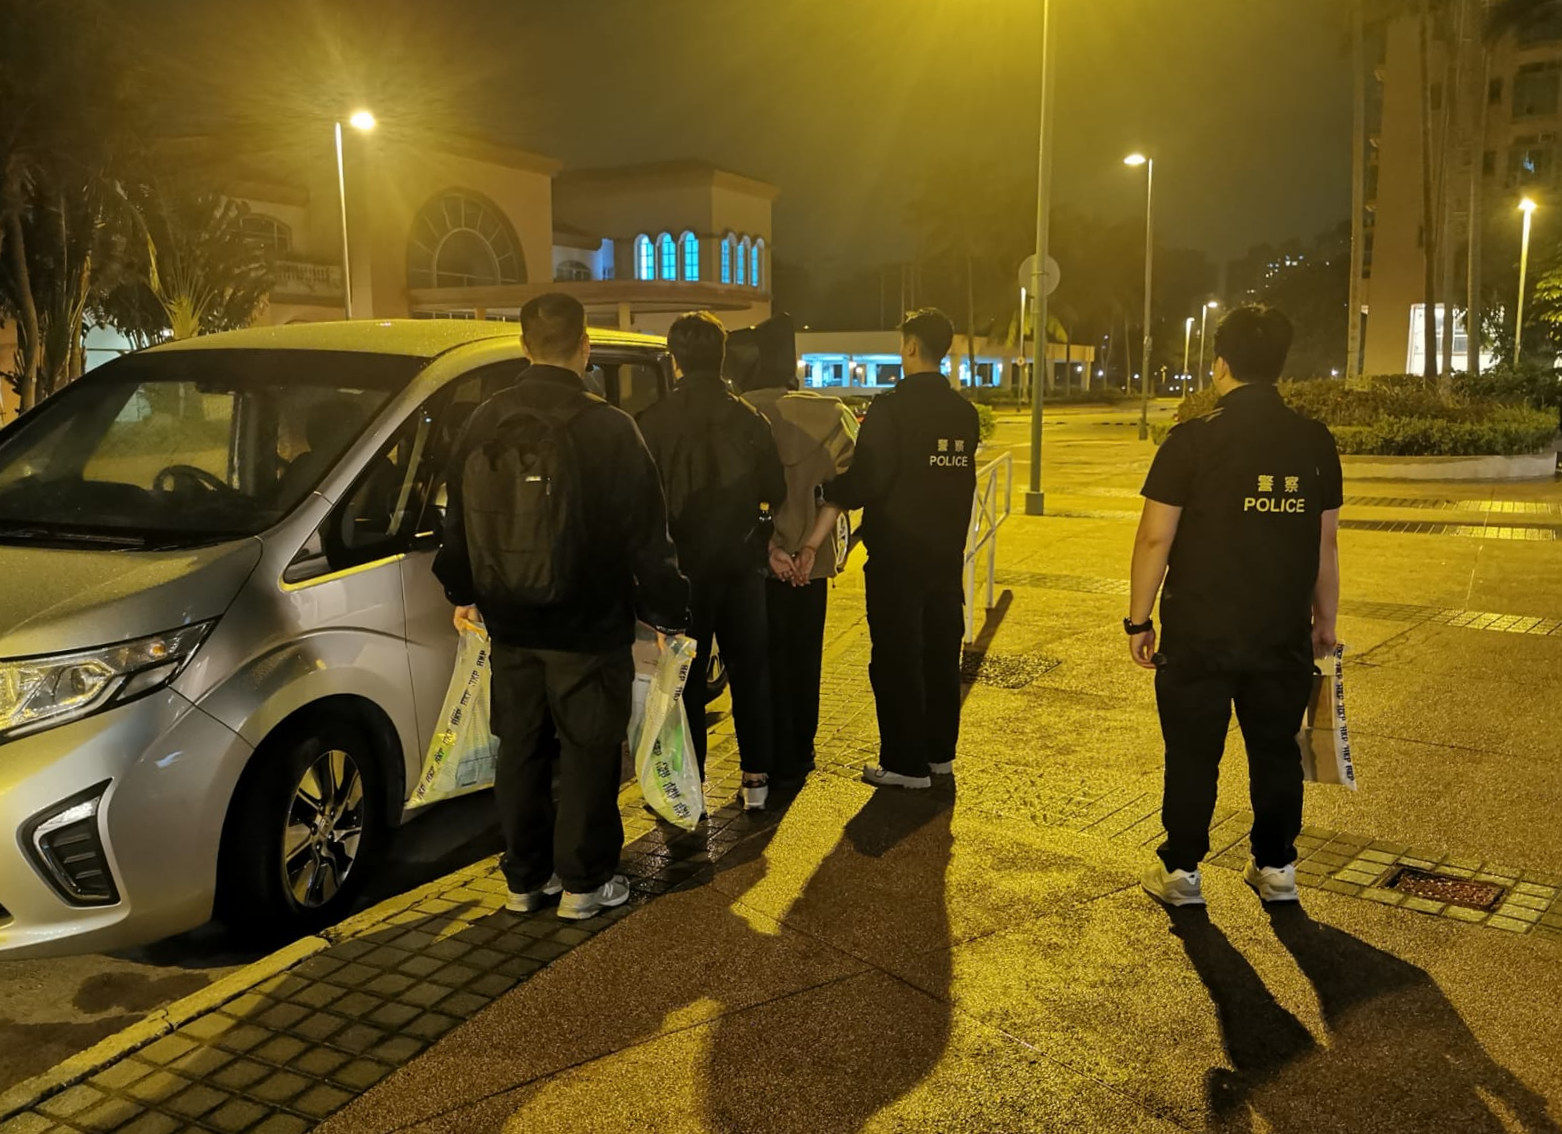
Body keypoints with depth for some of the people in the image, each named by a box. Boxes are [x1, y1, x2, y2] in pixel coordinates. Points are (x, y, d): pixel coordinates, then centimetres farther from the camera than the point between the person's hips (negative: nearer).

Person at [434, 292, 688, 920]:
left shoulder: (485, 422, 1)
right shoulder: (608, 428, -14)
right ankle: (582, 881, 17)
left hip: (509, 624, 5)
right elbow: (645, 534, -11)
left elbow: (459, 518, 11)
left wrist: (463, 593, 25)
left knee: (519, 748, 15)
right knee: (588, 750, 8)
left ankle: (525, 878, 27)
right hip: (588, 629, -5)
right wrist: (667, 611, -1)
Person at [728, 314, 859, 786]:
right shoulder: (826, 412, 1)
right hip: (812, 560, 5)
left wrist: (768, 548, -20)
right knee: (804, 658, 17)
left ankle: (776, 763, 12)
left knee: (766, 663, 6)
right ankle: (801, 754, 28)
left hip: (760, 564, -4)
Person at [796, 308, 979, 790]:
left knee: (896, 658, 3)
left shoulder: (891, 408, -16)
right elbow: (961, 480, 12)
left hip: (897, 555, -6)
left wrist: (813, 542, -20)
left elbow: (858, 481, -21)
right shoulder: (964, 411, 5)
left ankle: (906, 763, 9)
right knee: (941, 651, 16)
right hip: (948, 553, 7)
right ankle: (939, 751, 27)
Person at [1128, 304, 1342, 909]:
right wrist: (1325, 621, 17)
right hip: (1283, 634, 3)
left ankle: (1182, 870, 17)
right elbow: (1326, 543, 7)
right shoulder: (1316, 443, 0)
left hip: (1198, 632, -3)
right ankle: (1276, 867, 26)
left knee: (1192, 753, 8)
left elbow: (1155, 538, -11)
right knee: (1276, 750, 16)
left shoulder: (1193, 439, -11)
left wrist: (1139, 618, -2)